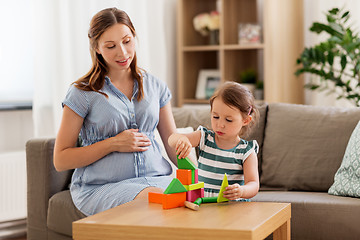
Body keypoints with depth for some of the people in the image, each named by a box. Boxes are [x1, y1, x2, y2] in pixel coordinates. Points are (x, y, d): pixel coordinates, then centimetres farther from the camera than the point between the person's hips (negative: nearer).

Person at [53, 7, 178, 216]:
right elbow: (61, 161, 0)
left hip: (156, 177, 4)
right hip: (101, 186, -4)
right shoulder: (82, 94, 0)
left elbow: (174, 144, 13)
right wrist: (113, 144, -9)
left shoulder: (155, 87, 12)